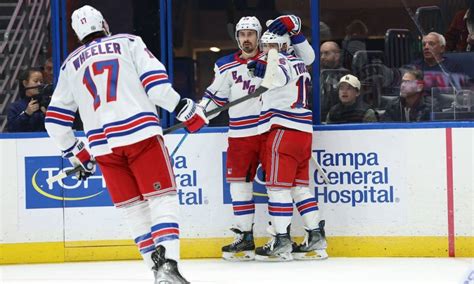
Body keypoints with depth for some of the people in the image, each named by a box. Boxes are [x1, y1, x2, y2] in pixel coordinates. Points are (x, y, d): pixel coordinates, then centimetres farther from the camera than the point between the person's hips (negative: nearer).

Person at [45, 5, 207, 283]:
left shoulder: (71, 64, 21)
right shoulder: (129, 43, 12)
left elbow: (56, 120, 20)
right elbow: (156, 83, -4)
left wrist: (78, 154, 31)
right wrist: (187, 110, 4)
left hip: (102, 144, 3)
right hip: (141, 134, -3)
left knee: (134, 208, 13)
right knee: (162, 199, -3)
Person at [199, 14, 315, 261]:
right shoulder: (226, 67, 7)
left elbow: (307, 58, 3)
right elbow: (214, 96, 13)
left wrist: (292, 28, -7)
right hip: (241, 134, 2)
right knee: (239, 183, 0)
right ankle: (244, 238, 5)